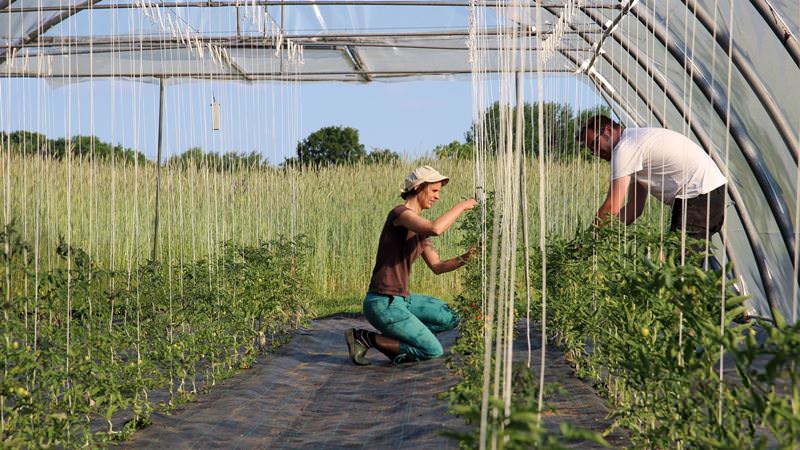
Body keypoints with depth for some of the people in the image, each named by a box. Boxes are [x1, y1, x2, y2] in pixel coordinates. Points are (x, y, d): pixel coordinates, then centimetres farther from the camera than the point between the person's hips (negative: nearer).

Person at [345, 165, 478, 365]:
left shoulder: (419, 228, 13)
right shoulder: (399, 213, -16)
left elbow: (437, 267, 13)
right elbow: (435, 229, -36)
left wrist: (465, 258, -3)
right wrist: (461, 206, -20)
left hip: (400, 300, 10)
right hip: (383, 304, -10)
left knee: (451, 319, 13)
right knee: (434, 351, -4)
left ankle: (393, 341, 13)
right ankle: (364, 337, -1)